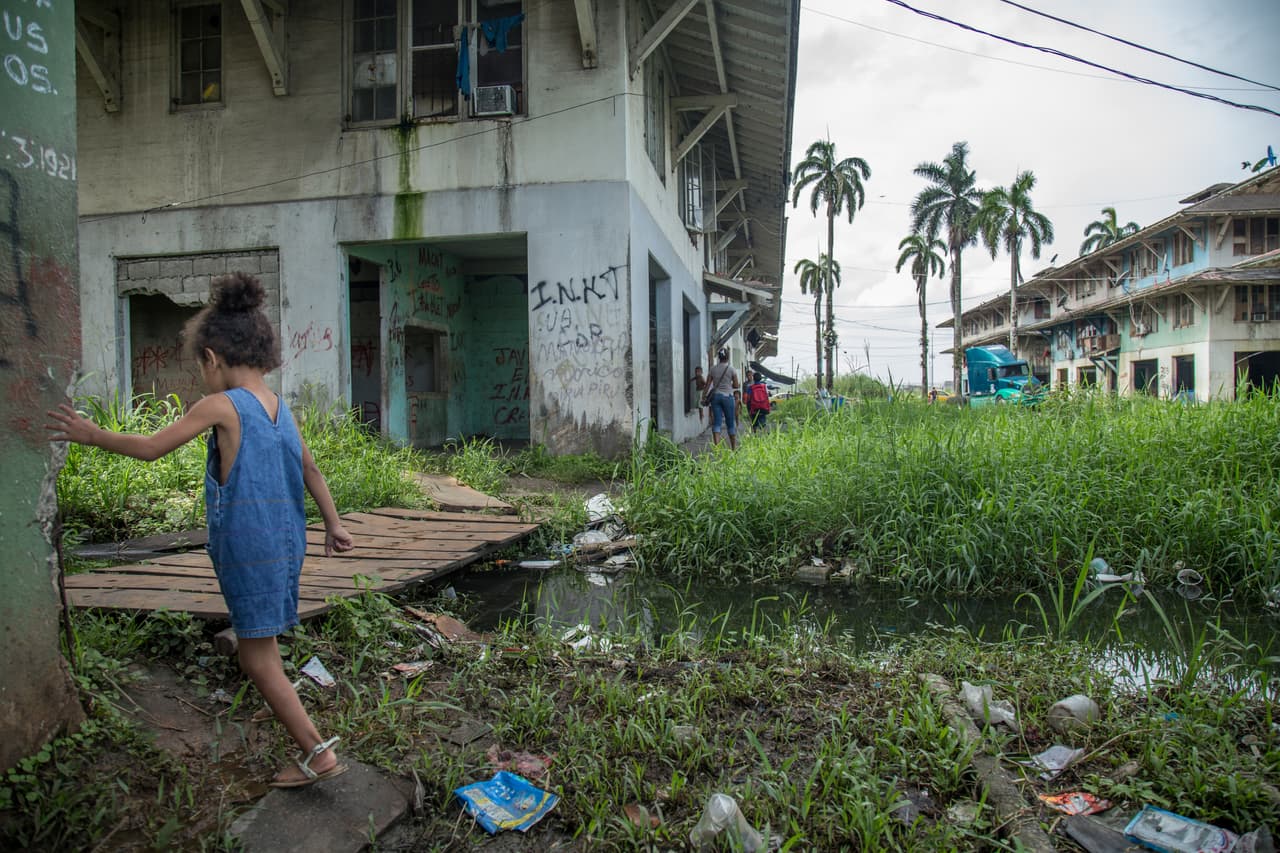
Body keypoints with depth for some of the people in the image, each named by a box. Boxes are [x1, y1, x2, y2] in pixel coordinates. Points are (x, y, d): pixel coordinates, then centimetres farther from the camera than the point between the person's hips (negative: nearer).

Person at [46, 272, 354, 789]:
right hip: (285, 542, 7)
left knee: (258, 659, 1)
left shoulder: (220, 406, -12)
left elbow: (149, 448, -6)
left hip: (248, 547, -7)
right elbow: (310, 471, 12)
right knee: (262, 648, 24)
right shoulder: (279, 406, 7)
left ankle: (318, 753, 2)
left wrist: (93, 435, 11)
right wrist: (334, 524, 20)